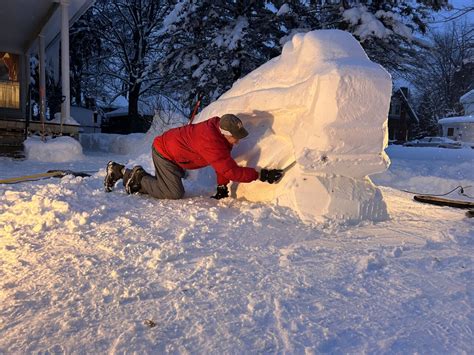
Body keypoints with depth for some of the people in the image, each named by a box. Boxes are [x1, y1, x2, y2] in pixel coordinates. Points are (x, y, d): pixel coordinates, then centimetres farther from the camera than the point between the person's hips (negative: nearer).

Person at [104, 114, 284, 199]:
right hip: (164, 152, -9)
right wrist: (261, 175, -32)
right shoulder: (211, 143, -38)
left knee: (165, 185, 16)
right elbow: (231, 171, -37)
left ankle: (118, 170, 24)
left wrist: (222, 186, 3)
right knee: (174, 193, -16)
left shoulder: (220, 128, -8)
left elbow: (224, 162, 2)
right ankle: (137, 177, 2)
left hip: (171, 149, 10)